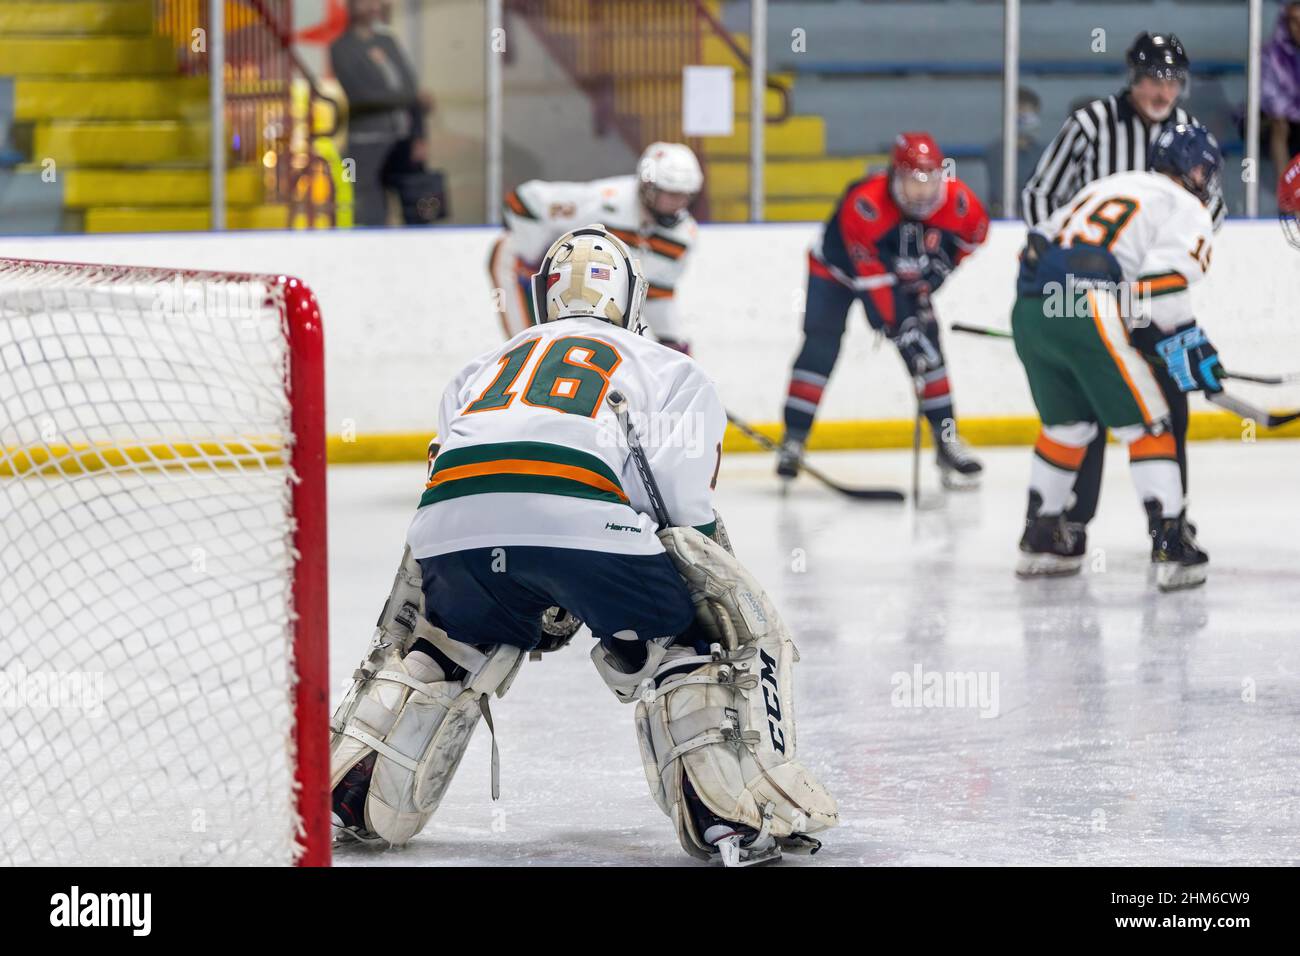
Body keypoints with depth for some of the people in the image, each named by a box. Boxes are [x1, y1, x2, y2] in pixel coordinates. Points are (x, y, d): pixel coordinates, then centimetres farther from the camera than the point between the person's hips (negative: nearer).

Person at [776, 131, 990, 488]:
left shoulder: (957, 201, -24)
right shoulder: (863, 204, -38)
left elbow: (975, 231, 0)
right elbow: (871, 277, -36)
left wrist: (931, 275, -6)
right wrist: (895, 327, -35)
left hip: (905, 272, 4)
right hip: (837, 269, -4)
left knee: (926, 345, -7)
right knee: (820, 347, -16)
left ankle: (947, 438, 1)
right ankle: (793, 439, -9)